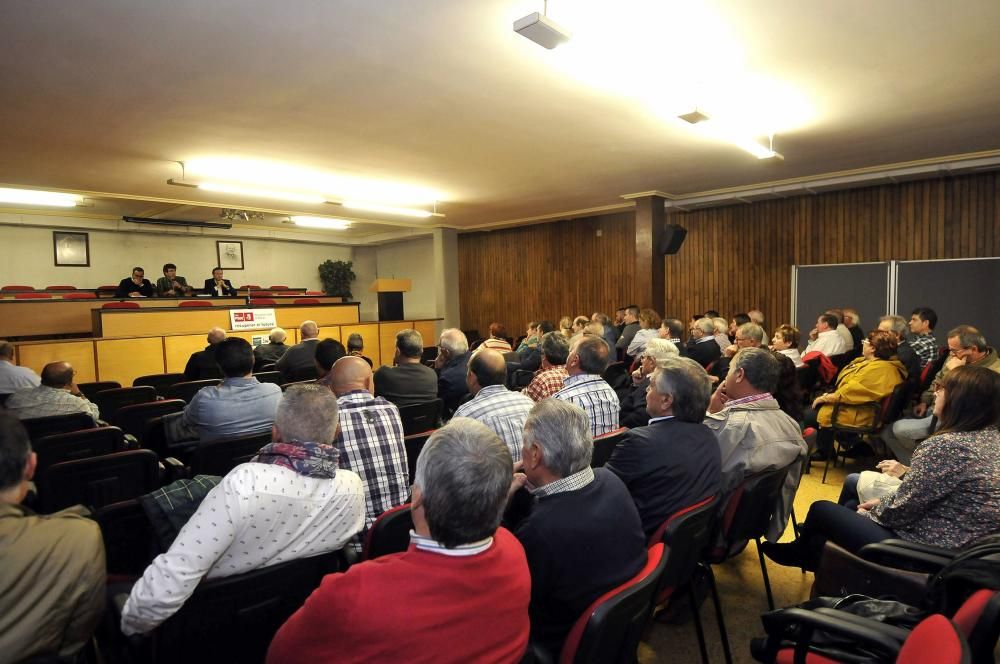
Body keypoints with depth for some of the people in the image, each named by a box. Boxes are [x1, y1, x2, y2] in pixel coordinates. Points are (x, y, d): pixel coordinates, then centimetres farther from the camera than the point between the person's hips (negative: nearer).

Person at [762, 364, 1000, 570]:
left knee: (821, 509, 7)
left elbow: (899, 511, -20)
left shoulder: (946, 445, -26)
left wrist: (871, 511, 0)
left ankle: (797, 551, 39)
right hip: (957, 551, 9)